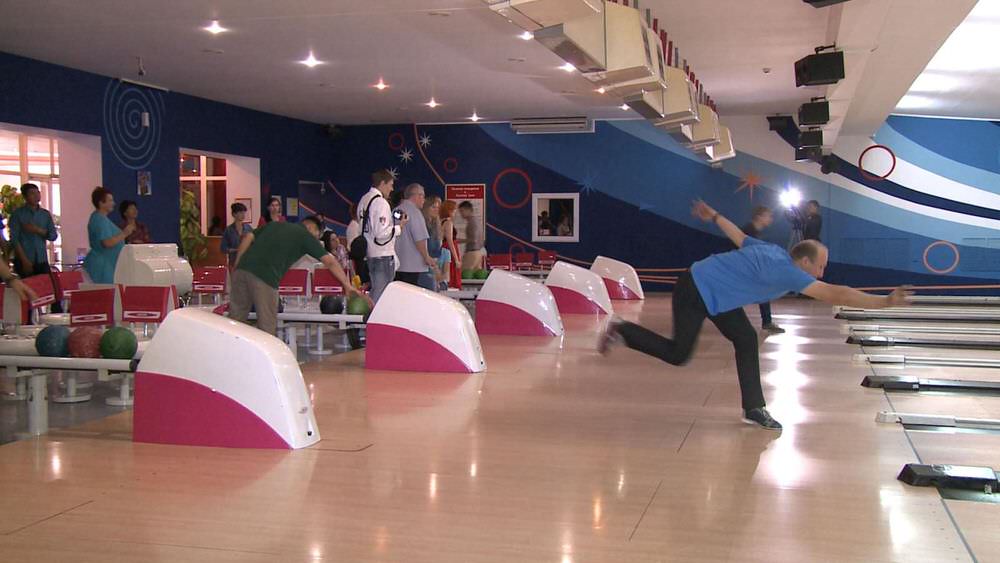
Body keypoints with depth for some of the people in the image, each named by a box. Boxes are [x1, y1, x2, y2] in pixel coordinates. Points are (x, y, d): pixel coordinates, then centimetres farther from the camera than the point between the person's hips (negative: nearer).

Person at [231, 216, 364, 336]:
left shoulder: (273, 225, 28)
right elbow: (330, 262, 8)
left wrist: (237, 265, 20)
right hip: (265, 277, -6)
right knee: (267, 326, 3)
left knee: (236, 319, 13)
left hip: (241, 270, 6)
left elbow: (248, 238, 19)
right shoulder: (306, 235, 13)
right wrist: (348, 285, 8)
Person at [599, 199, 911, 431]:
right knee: (678, 354, -2)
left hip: (713, 293, 10)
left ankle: (754, 409, 10)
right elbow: (835, 295, -32)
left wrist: (714, 217, 36)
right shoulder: (787, 272, -25)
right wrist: (885, 301, -33)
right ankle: (621, 330, 13)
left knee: (746, 340, 6)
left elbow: (739, 236, 18)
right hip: (696, 292, -10)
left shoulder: (771, 251, 1)